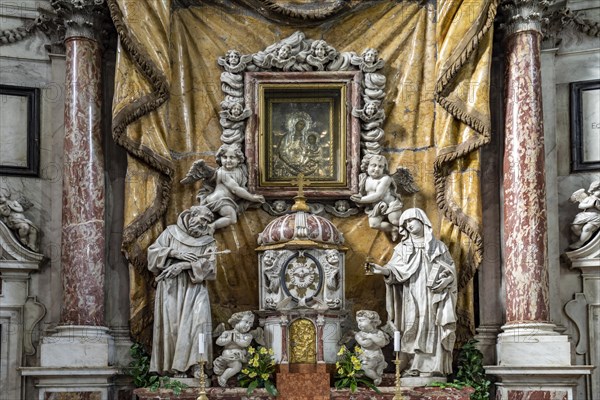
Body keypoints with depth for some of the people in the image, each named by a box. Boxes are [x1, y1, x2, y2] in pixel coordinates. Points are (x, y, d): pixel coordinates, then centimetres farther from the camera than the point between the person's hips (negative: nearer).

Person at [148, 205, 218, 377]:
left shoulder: (208, 241, 14)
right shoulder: (171, 232, 12)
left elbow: (208, 265, -1)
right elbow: (153, 251, 4)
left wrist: (184, 265, -14)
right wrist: (175, 253, -10)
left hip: (194, 287, 1)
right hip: (170, 287, 0)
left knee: (198, 319, -21)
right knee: (172, 323, -12)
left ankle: (196, 366, -24)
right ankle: (176, 369, -12)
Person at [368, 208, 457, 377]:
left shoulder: (438, 247, 13)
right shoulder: (403, 248, 13)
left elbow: (450, 271, 10)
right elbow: (396, 269, 0)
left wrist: (439, 282, -9)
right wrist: (383, 270, -21)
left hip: (433, 299, -1)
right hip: (412, 300, 1)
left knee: (432, 330, -8)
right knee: (413, 330, -8)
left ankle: (433, 368, -10)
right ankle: (415, 367, -9)